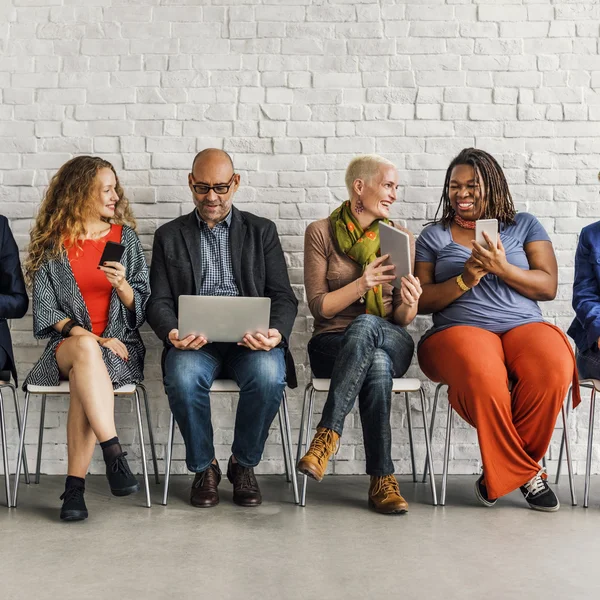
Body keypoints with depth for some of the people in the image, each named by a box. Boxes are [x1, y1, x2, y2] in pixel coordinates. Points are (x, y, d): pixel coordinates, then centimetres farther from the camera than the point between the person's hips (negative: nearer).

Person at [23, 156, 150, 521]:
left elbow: (142, 307, 8)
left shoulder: (126, 237, 11)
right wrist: (91, 337, -14)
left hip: (120, 345, 1)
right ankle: (114, 453, -39)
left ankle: (75, 486, -30)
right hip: (67, 345, 0)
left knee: (83, 379, -32)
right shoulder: (52, 245, 7)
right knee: (86, 349, -36)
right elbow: (46, 311, 0)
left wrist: (121, 284, -13)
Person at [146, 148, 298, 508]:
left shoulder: (262, 231, 15)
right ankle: (204, 467, -7)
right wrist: (173, 334, -17)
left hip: (250, 341, 0)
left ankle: (244, 464, -6)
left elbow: (283, 298, 7)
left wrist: (276, 333, -17)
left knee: (268, 374, -33)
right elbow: (159, 302, 7)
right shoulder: (169, 236, 16)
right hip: (194, 342, 0)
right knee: (183, 377, -33)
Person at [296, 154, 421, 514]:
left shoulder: (401, 237, 8)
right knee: (377, 365, -39)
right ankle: (383, 480, -34)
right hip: (333, 344, -1)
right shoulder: (321, 232, 1)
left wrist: (410, 303, -19)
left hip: (391, 342, 1)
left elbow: (403, 320, 6)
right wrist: (361, 284, -23)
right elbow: (320, 307, -6)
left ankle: (327, 436, -40)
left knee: (365, 326, -38)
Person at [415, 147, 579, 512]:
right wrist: (465, 279, -8)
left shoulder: (525, 226, 18)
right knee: (482, 377, -39)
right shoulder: (434, 236, 17)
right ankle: (526, 472, -15)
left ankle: (502, 473, -13)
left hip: (525, 326, 2)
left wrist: (502, 267, -9)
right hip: (460, 330, -1)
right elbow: (422, 302, 8)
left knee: (553, 372, -34)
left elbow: (548, 287, 6)